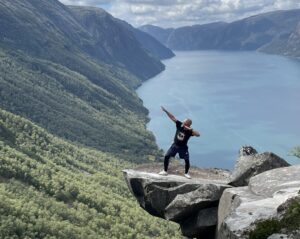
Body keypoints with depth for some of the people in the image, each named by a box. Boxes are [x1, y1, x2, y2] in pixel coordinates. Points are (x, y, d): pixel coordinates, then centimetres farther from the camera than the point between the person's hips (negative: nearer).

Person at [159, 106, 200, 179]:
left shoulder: (189, 131, -22)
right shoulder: (179, 124, -15)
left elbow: (198, 134, -38)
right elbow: (172, 117, -17)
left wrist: (190, 129, -44)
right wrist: (165, 111, -25)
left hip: (183, 147, -2)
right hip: (175, 145, 2)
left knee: (187, 160, -4)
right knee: (166, 156, -4)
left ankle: (186, 173, 21)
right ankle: (165, 171, 12)